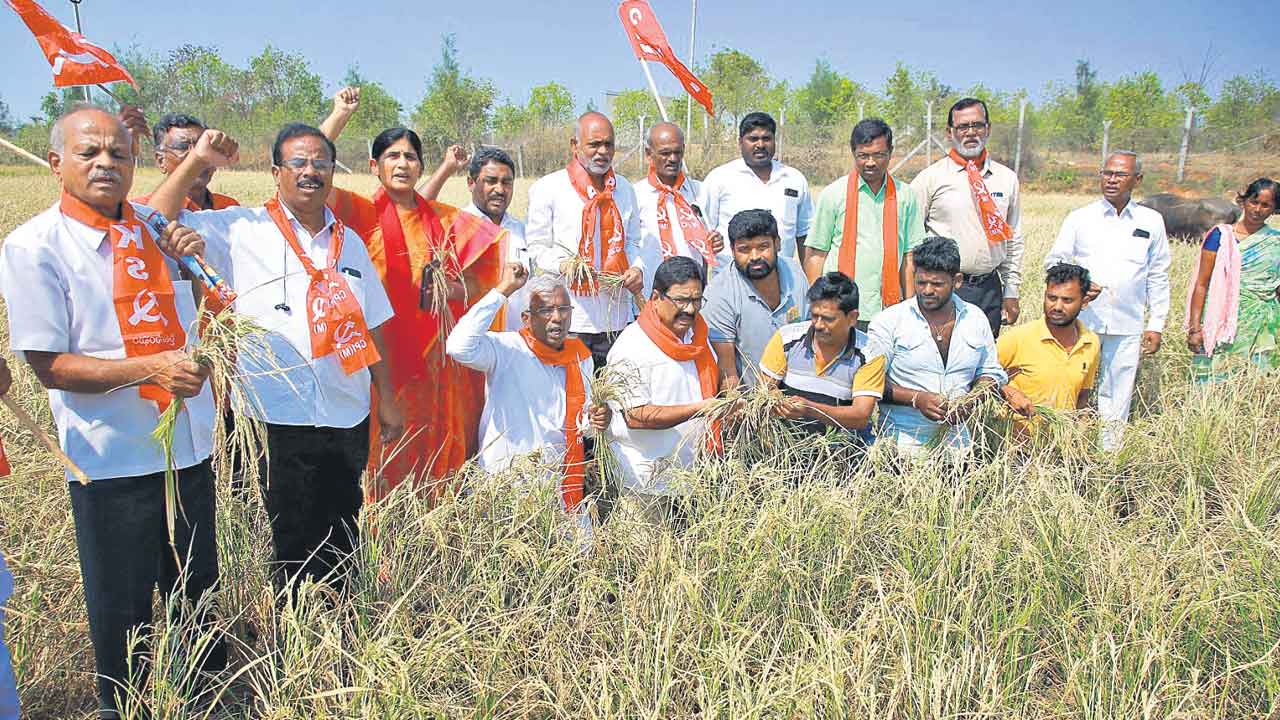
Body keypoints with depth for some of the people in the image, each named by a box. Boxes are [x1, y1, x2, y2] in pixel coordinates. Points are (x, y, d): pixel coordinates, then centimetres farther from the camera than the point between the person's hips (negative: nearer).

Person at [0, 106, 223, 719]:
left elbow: (194, 318, 23)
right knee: (122, 608, 11)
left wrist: (194, 258, 3)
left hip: (189, 444, 5)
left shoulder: (155, 228, 6)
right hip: (113, 458, -5)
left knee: (199, 588, 20)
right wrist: (149, 368, -25)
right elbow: (50, 366, -12)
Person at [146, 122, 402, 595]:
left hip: (350, 416, 4)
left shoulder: (349, 242, 11)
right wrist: (197, 161, -14)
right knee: (295, 545, 8)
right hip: (282, 418, -4)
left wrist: (387, 400, 12)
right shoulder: (243, 230, -2)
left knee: (343, 544, 15)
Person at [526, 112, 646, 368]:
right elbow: (537, 247, -1)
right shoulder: (547, 188, 0)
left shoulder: (624, 188, 16)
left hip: (617, 317, 4)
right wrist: (563, 265, -20)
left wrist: (637, 268, 2)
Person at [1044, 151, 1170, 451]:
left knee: (1117, 398, 5)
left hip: (1127, 327, 1)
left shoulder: (1151, 222, 9)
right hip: (1081, 322, -1)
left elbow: (1158, 277, 13)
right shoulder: (1080, 218, 4)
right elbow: (1053, 262, 7)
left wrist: (1156, 325, 9)